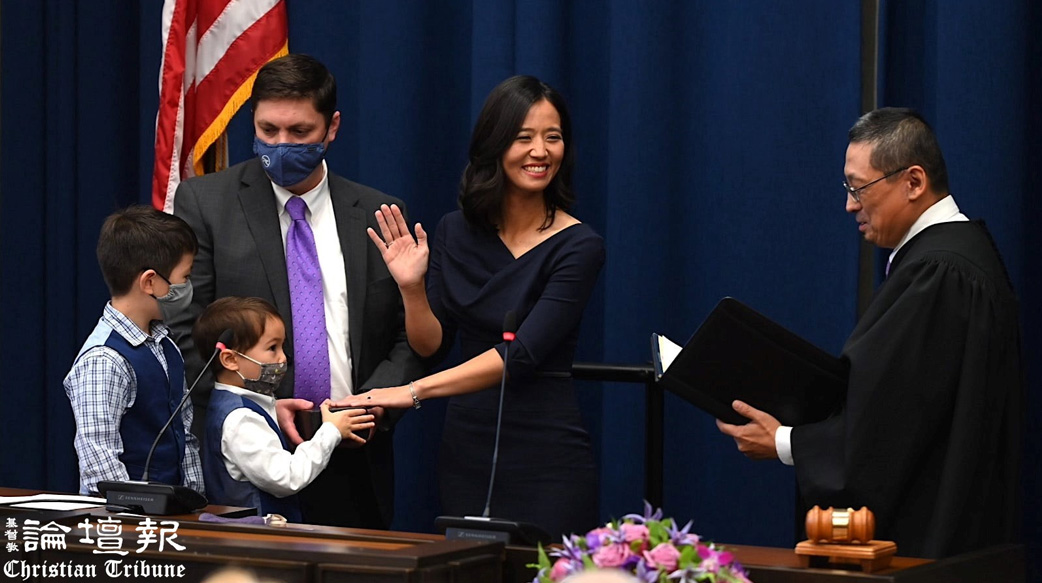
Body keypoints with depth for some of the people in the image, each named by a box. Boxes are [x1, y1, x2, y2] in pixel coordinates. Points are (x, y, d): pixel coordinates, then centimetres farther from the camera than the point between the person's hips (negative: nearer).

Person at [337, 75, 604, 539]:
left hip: (546, 457, -4)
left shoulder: (578, 247, -10)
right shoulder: (456, 232, 6)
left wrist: (414, 392, -26)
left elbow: (522, 353, -20)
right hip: (466, 446, 4)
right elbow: (432, 345, 8)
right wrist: (412, 287, -11)